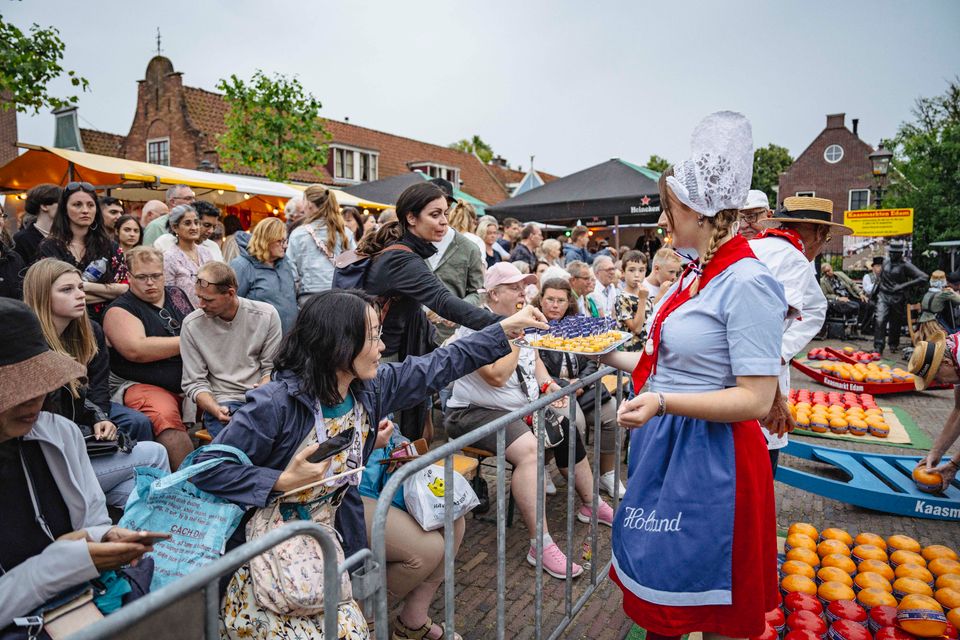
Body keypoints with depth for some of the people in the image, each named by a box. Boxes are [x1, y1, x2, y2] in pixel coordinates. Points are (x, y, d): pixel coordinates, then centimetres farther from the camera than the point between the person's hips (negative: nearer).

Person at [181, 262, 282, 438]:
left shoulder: (267, 315, -1)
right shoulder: (192, 324, -1)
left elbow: (271, 368, 5)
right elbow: (194, 383, 1)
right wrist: (216, 410, -17)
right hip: (221, 403, -1)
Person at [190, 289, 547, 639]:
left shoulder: (372, 386, -6)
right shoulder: (274, 404, -25)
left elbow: (439, 366, 1)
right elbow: (207, 469, -19)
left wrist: (508, 328, 2)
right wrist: (283, 481, -27)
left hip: (327, 538, 6)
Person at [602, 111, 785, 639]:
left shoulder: (746, 283, -19)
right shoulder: (694, 276, 8)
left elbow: (756, 399, -21)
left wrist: (663, 402, -32)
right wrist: (609, 356, 15)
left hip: (709, 459, -8)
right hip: (664, 447, 9)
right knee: (659, 582, 22)